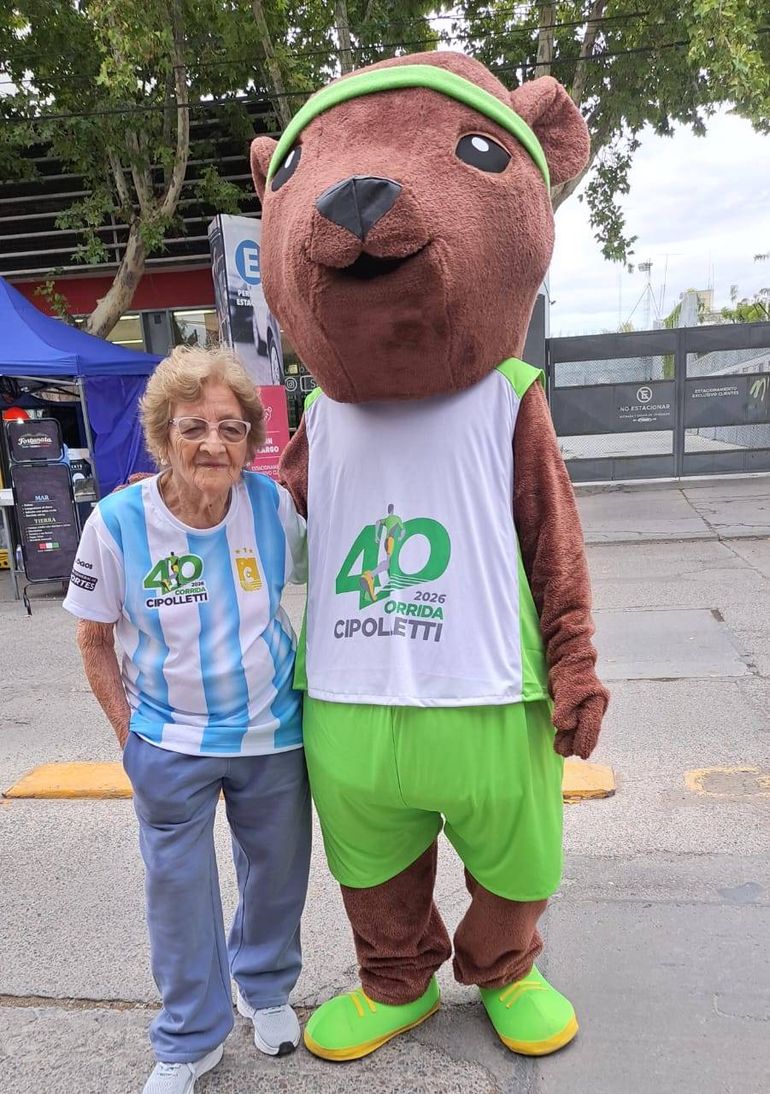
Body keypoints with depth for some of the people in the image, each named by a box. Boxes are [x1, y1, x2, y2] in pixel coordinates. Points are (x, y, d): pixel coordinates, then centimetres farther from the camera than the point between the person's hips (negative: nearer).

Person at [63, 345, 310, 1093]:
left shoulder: (276, 506, -14)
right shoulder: (116, 523, -18)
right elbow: (94, 640, -5)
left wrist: (299, 685, 4)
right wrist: (129, 735, -6)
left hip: (274, 735, 2)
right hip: (169, 747, -1)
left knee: (276, 874, 20)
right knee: (178, 889, 13)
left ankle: (267, 989, 50)